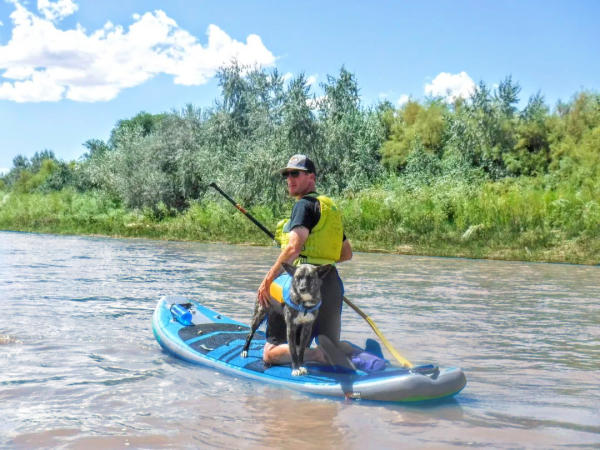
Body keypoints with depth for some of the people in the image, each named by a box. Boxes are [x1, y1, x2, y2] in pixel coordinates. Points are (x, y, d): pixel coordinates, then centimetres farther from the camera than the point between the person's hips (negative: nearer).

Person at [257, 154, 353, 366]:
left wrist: (268, 280, -16)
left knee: (271, 353, -3)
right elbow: (347, 253, 25)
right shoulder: (331, 208, 20)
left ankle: (318, 354, -22)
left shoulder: (305, 204, -7)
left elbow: (294, 247, -19)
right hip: (332, 283, 8)